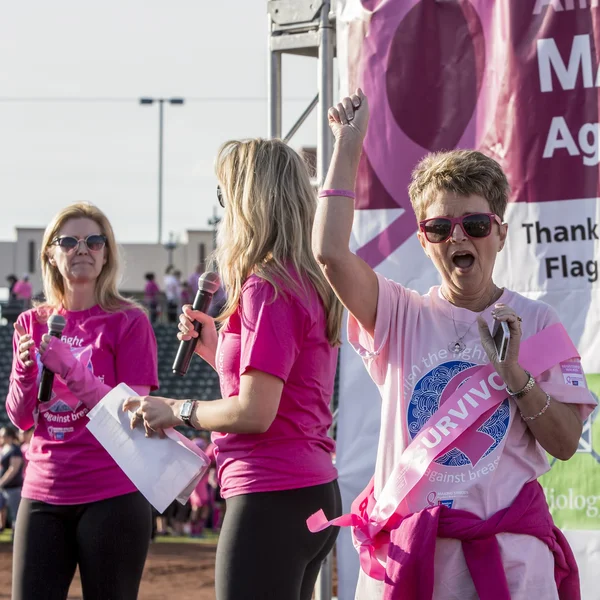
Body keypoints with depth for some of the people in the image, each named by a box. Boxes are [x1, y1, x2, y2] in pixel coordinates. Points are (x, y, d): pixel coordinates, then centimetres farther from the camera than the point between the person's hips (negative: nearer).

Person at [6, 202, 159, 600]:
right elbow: (21, 419, 11)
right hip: (43, 494, 4)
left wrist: (71, 369, -20)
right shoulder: (32, 324, 11)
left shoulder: (129, 321, -2)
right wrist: (26, 372, -9)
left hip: (112, 496, -4)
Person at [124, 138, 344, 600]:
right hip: (316, 494, 10)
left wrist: (177, 410, -4)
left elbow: (254, 413, -18)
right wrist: (216, 350, 15)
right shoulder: (311, 285, 14)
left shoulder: (266, 289, -14)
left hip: (269, 497, -10)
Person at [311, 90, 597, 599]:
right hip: (404, 552, 1)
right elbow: (330, 252, -12)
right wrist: (349, 143, -5)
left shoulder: (534, 322, 5)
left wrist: (513, 373, -13)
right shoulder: (402, 315, 6)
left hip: (508, 555, -1)